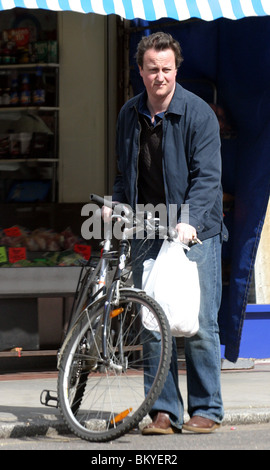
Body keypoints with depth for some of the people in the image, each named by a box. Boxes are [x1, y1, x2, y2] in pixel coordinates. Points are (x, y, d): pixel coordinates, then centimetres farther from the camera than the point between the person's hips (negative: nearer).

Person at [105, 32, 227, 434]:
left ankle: (206, 409, 5)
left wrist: (190, 220, -25)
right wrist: (116, 205, 5)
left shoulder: (198, 114, -6)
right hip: (148, 234, 5)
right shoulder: (130, 115, 11)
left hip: (194, 233, -5)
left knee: (199, 325, -4)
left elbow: (207, 176, -12)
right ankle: (164, 411, 7)